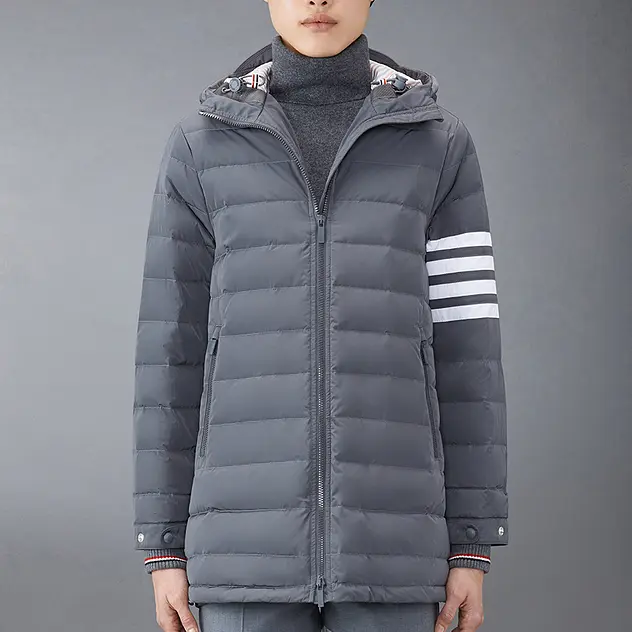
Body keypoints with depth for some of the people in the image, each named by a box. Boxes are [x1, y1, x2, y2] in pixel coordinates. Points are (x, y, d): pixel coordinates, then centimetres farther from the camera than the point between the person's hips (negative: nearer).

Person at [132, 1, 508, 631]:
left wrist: (471, 544, 1)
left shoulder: (439, 144, 7)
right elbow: (174, 350, 6)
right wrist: (164, 544, 3)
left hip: (388, 532, 0)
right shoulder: (200, 145, 7)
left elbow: (464, 348, 4)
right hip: (253, 529, 0)